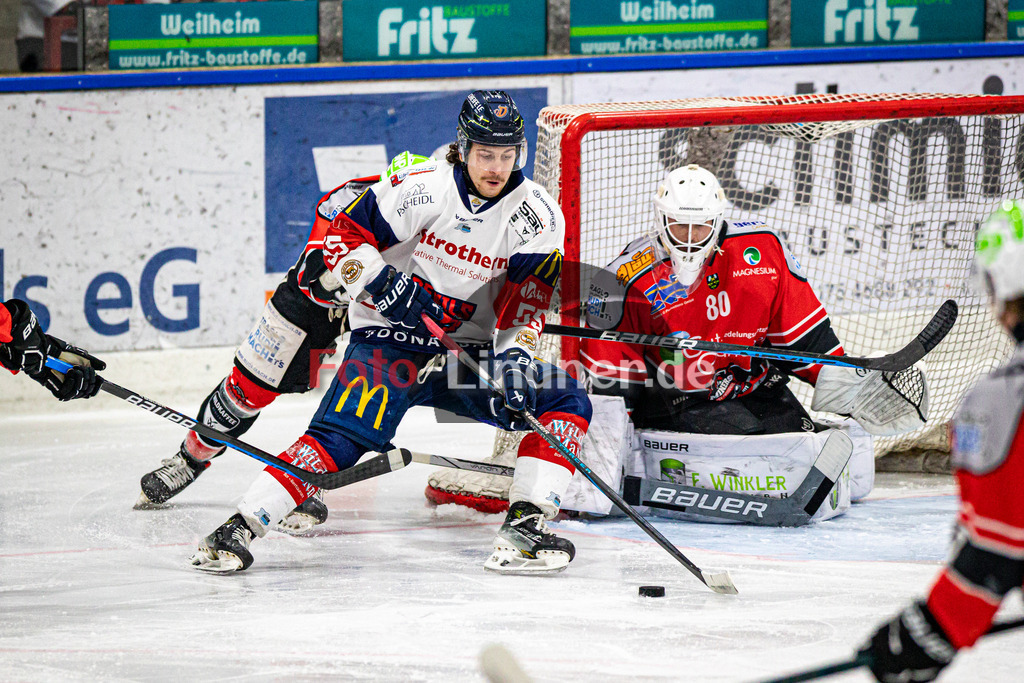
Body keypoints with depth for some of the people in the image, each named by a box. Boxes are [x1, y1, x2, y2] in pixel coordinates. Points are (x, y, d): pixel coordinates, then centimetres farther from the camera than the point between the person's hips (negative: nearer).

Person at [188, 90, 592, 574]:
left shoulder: (538, 215, -5)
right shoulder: (419, 189, -13)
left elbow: (527, 300, -9)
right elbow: (342, 235, -9)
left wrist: (515, 356, -26)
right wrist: (384, 285, -22)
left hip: (472, 351, 4)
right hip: (391, 339, -4)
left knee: (566, 401, -12)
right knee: (344, 433, -25)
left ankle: (524, 526, -17)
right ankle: (239, 528, -25)